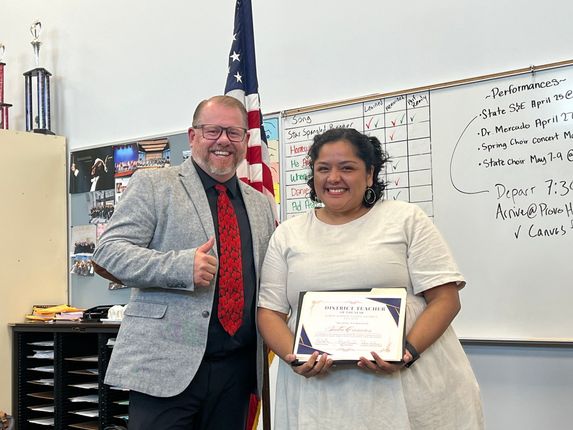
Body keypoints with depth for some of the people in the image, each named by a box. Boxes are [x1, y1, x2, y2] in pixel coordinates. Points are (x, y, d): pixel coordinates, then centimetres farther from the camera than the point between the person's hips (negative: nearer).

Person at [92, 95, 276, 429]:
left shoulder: (261, 204, 16)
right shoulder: (152, 185, 1)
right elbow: (109, 251, -6)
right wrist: (182, 267, -20)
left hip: (236, 368, 5)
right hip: (166, 365, -4)